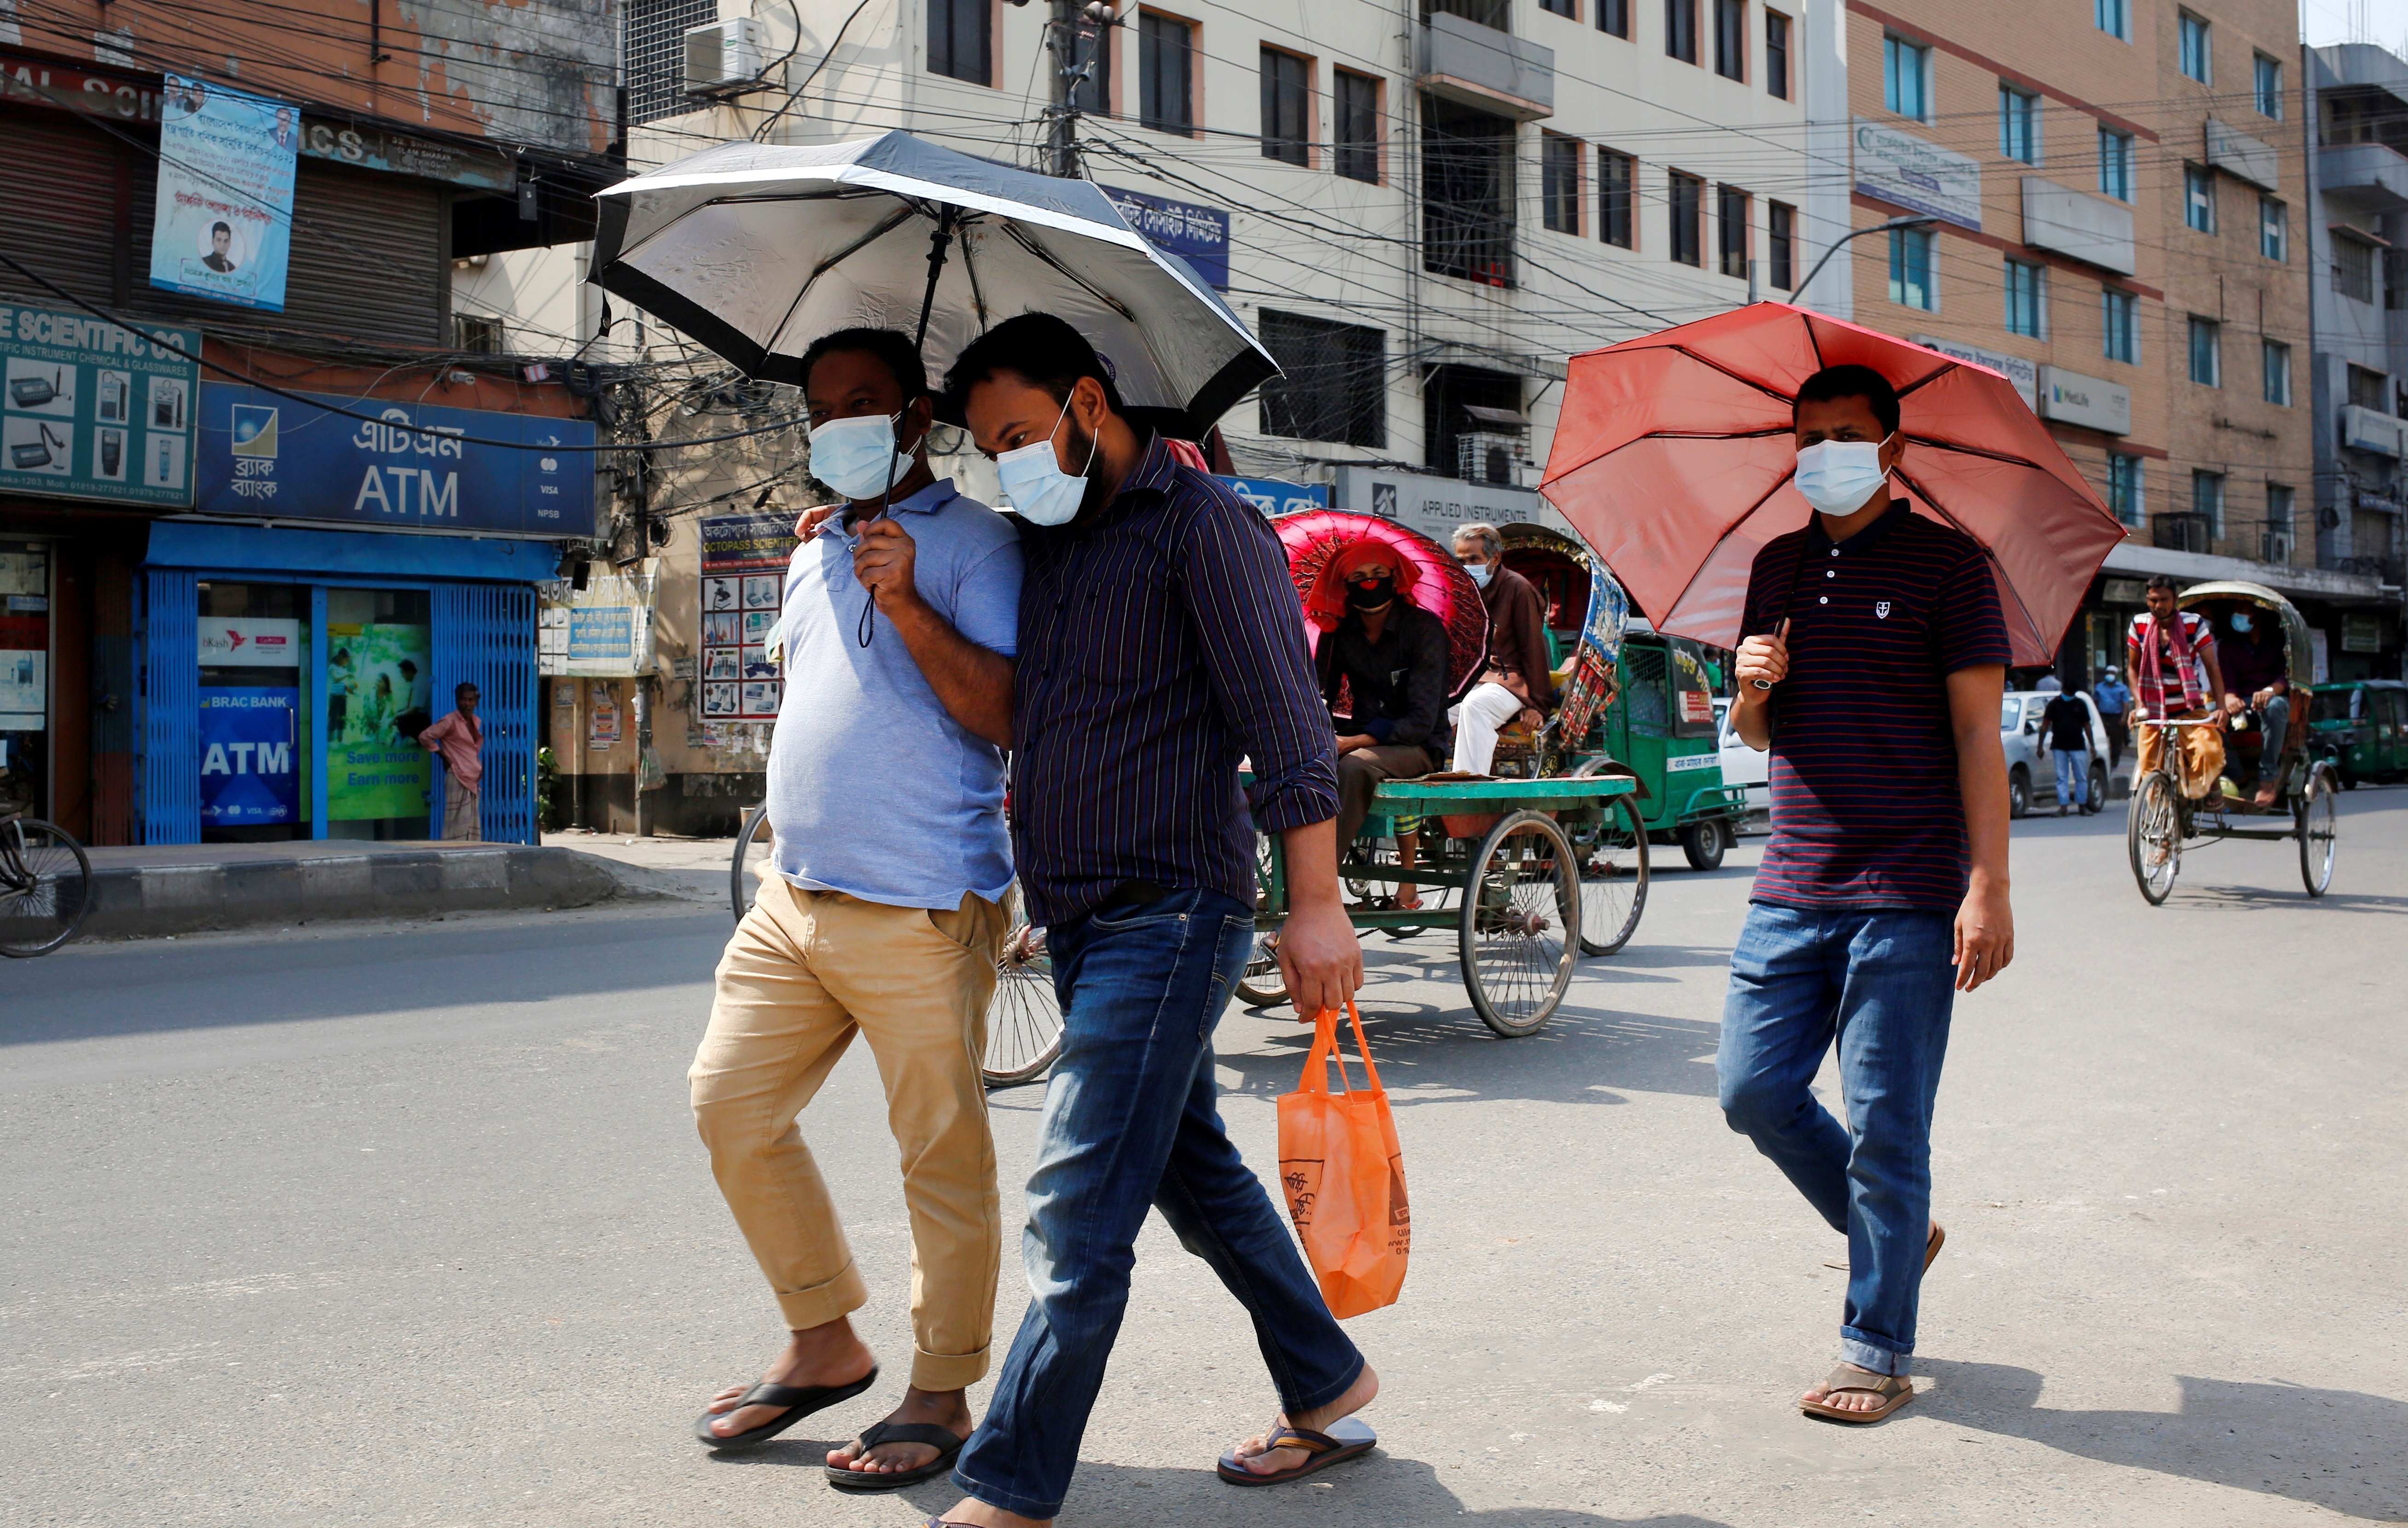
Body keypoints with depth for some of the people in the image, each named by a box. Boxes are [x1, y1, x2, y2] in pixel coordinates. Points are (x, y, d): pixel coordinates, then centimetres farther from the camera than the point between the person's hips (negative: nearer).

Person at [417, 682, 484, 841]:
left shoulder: (477, 722, 13)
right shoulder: (450, 721, -9)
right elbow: (425, 737, -12)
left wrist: (479, 766, 12)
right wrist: (445, 757, -7)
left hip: (473, 780, 8)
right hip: (458, 779, -8)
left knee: (473, 826, 8)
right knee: (458, 823, -10)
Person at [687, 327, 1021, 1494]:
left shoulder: (974, 543, -3)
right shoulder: (810, 561, 20)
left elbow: (1006, 716, -14)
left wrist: (907, 605, -22)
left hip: (919, 910, -8)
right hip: (795, 896, 8)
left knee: (942, 1154, -1)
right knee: (730, 1104, 9)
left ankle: (941, 1396, 12)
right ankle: (824, 1343, 24)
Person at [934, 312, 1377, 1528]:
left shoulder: (1198, 524, -9)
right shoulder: (1046, 541, 16)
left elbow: (1284, 718, -15)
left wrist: (1315, 902, -21)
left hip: (1167, 915, -9)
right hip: (1082, 922, 9)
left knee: (1076, 1218, -8)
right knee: (1196, 1174, 17)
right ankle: (1328, 1391, 32)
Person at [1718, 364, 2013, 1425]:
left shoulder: (1945, 562, -3)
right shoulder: (1777, 566, 14)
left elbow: (1977, 733, -7)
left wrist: (1989, 885, -14)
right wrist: (1751, 690, -4)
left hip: (1908, 896, -6)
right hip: (1793, 888, 6)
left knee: (1884, 1126, -2)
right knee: (1753, 1089, 5)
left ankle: (1877, 1349, 10)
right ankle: (1893, 1234, 28)